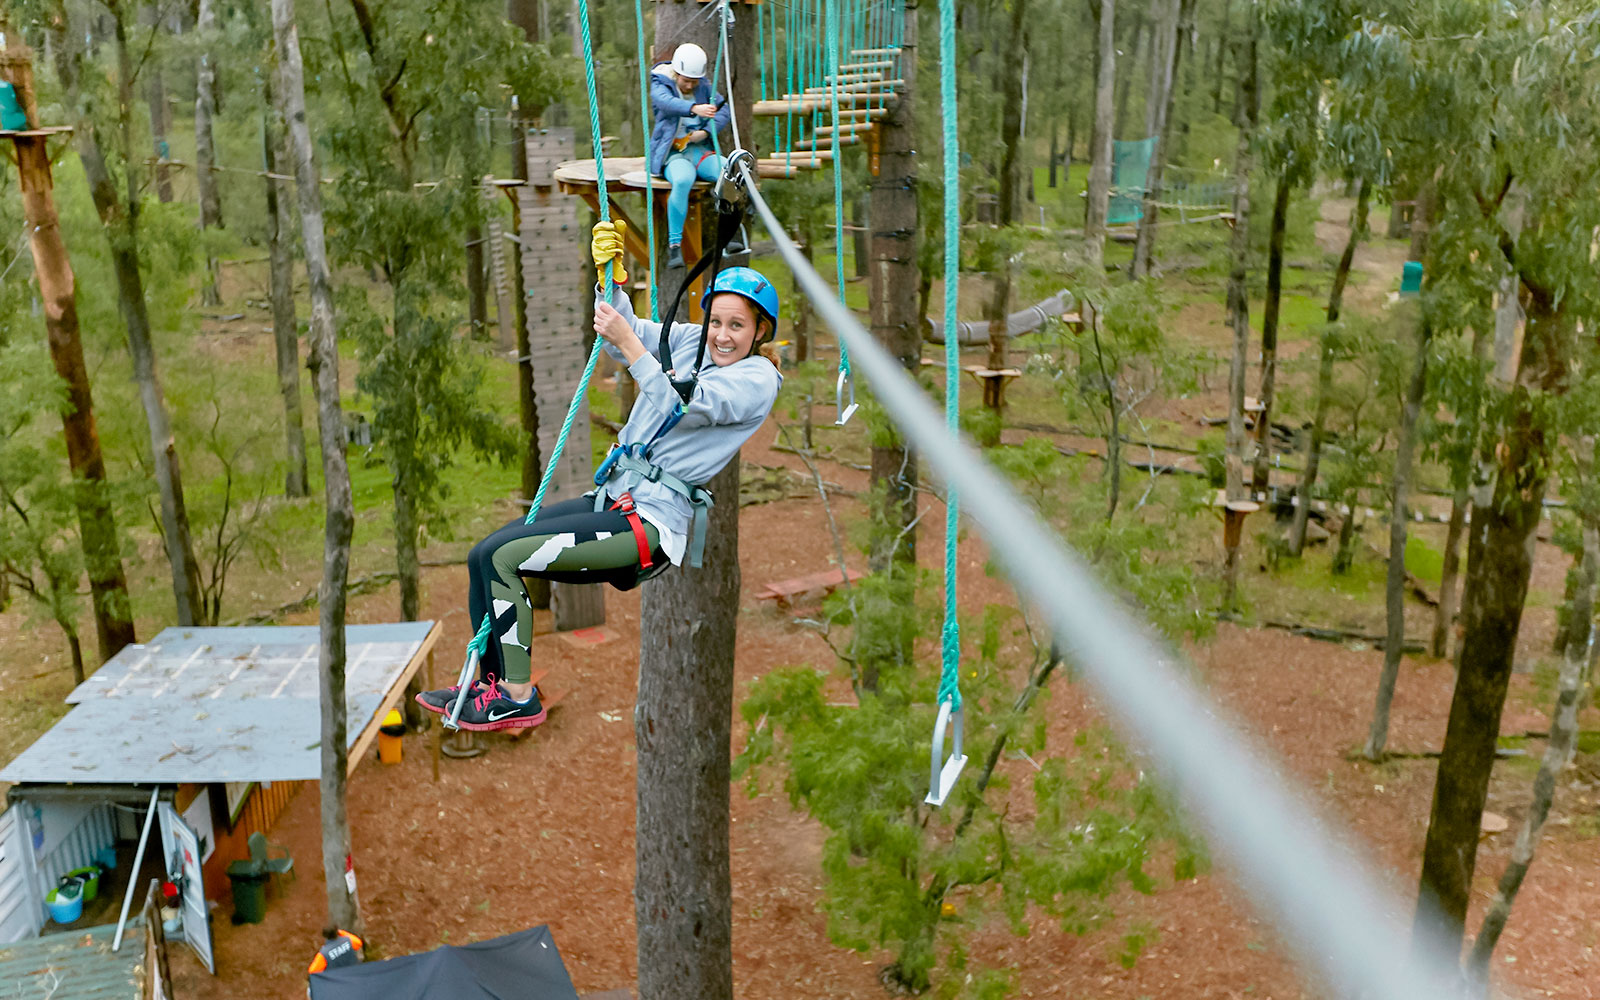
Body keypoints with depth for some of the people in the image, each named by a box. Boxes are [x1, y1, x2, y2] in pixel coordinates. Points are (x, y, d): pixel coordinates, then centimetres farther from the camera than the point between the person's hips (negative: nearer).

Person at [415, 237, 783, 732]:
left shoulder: (758, 379, -8)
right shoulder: (690, 340, 13)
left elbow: (681, 405, -21)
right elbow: (624, 329, 6)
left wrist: (628, 343, -24)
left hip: (655, 521, -8)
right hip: (613, 496, 8)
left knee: (505, 557, -17)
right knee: (483, 555, -1)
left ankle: (519, 698, -6)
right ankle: (488, 685, 9)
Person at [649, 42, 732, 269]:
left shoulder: (704, 88, 15)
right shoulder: (660, 86, -1)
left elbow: (724, 109, 10)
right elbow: (667, 102, -23)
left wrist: (706, 131, -10)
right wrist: (695, 108, -45)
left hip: (702, 151, 5)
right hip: (674, 154, -5)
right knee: (682, 181, -39)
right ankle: (674, 245, -32)